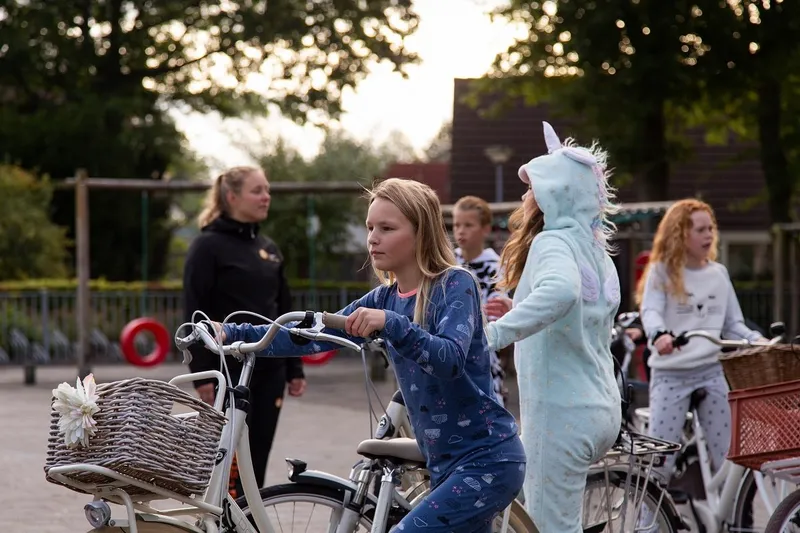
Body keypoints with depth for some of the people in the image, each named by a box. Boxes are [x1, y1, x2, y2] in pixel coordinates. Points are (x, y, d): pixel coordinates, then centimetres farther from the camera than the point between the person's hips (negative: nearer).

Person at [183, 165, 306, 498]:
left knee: (257, 461, 7)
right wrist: (202, 375, -16)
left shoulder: (268, 248, 15)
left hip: (268, 369, 6)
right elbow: (195, 314, -10)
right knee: (232, 463, -7)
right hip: (230, 371, -6)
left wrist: (295, 368, 14)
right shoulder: (208, 246, -5)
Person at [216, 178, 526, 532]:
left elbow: (450, 359, -27)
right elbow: (315, 336, 5)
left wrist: (390, 324, -40)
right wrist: (234, 334, -5)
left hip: (487, 461, -8)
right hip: (445, 464, 8)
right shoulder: (384, 299, 9)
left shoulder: (455, 284, -11)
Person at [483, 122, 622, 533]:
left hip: (562, 412, -10)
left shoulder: (554, 243, -13)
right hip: (601, 408, 10)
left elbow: (561, 290, -37)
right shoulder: (594, 249, 15)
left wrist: (496, 332, -41)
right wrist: (514, 313, 21)